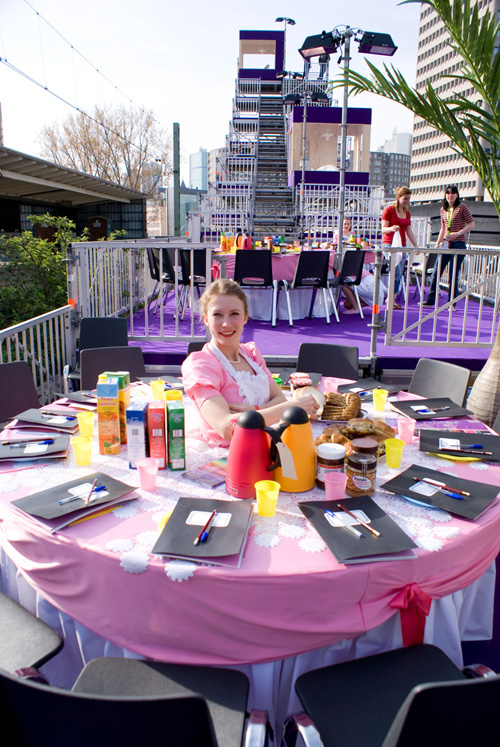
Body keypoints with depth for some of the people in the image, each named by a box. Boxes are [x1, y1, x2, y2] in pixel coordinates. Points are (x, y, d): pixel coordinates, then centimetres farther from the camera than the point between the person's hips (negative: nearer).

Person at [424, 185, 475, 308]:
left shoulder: (462, 207, -4)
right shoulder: (443, 209, 13)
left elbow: (471, 224, -5)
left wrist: (457, 234, -16)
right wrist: (437, 244, 16)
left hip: (458, 244, -5)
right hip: (446, 244, 5)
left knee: (453, 275, -3)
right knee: (435, 273, 3)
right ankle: (430, 300, 11)